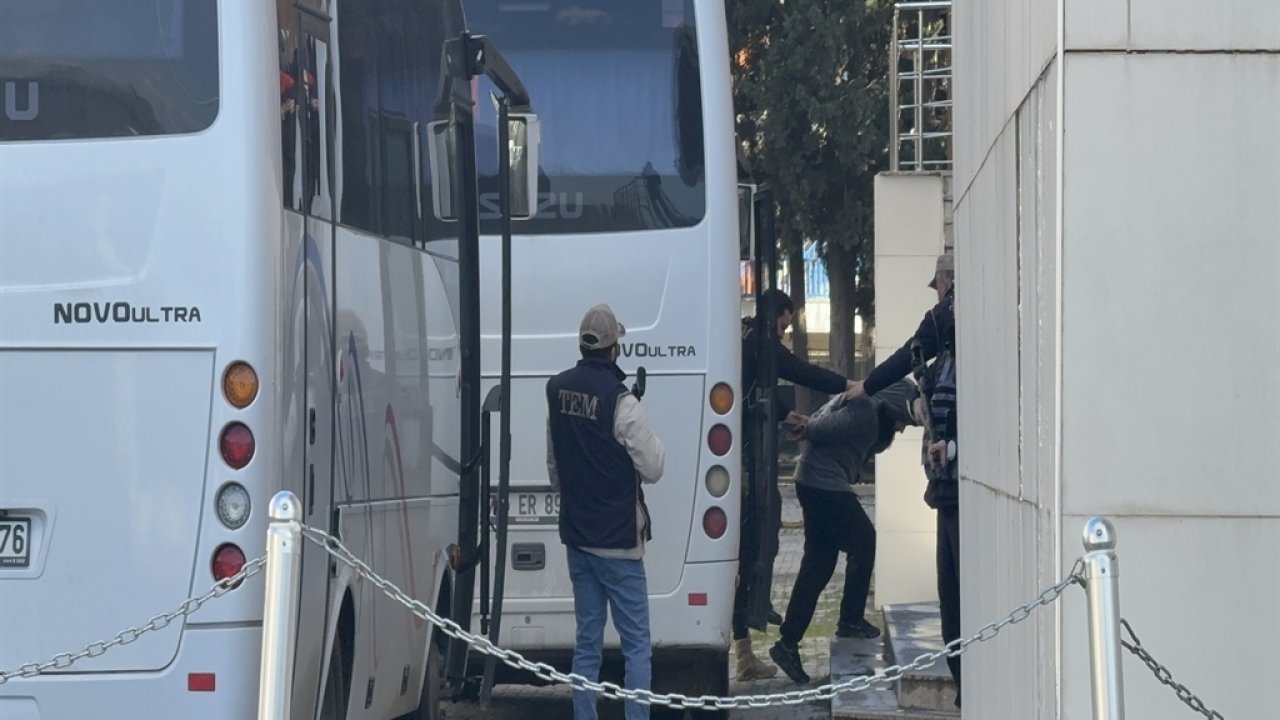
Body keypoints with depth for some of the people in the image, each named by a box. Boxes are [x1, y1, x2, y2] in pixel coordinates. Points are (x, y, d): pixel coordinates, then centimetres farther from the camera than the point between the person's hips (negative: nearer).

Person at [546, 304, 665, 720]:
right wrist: (654, 445, 8)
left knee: (587, 642, 11)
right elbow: (652, 468, -13)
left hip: (577, 535, 7)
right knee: (636, 645, -2)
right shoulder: (620, 401, -19)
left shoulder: (558, 391, 4)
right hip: (616, 540, -7)